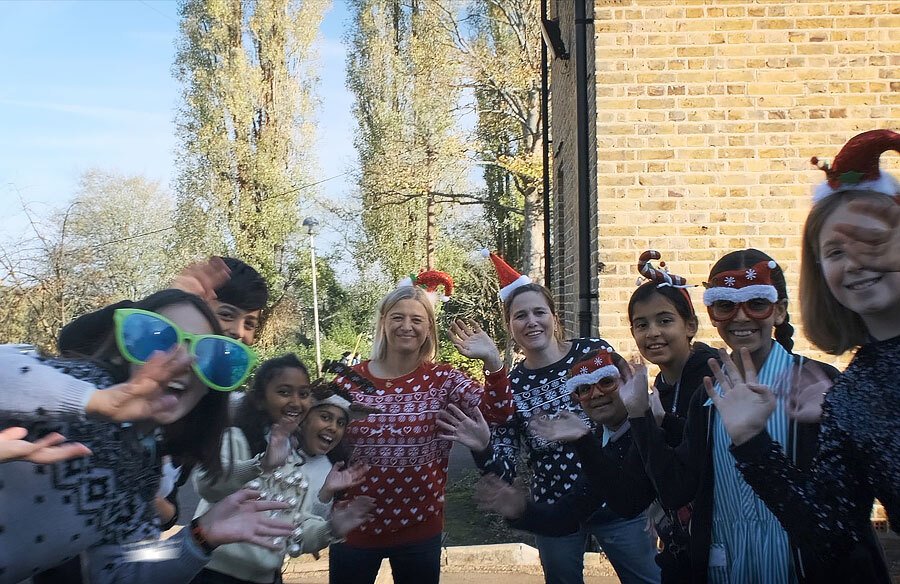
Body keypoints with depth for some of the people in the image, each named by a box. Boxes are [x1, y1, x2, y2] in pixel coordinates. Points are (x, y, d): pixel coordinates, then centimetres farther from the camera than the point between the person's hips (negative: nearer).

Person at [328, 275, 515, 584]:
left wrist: (492, 360, -31)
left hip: (420, 530, 0)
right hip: (354, 528, 0)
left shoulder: (442, 379, -5)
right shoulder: (349, 381, -5)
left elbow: (498, 413, -18)